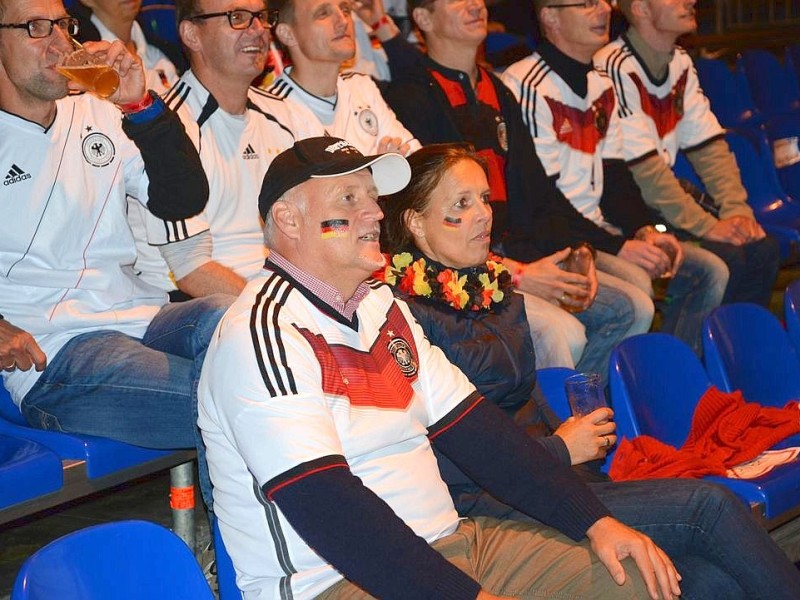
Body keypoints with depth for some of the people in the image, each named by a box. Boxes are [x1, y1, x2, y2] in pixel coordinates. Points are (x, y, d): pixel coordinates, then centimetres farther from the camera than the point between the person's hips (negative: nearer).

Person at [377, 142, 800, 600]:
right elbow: (440, 457, -15)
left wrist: (583, 440, 6)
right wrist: (560, 450, -8)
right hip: (482, 504, -7)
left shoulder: (496, 291, 17)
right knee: (707, 505, -17)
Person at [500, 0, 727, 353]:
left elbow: (615, 176, 16)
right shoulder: (528, 86, -14)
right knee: (635, 285, -31)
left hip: (598, 230, 9)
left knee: (710, 272, -1)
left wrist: (646, 231, -3)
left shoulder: (602, 85, 15)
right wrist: (619, 246, -19)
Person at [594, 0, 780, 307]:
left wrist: (737, 210, -8)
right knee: (725, 258, -21)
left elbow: (709, 146, 7)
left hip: (664, 194, 8)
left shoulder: (680, 62, 8)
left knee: (762, 250, -6)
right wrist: (707, 226, -22)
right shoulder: (616, 68, -20)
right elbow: (644, 168, -23)